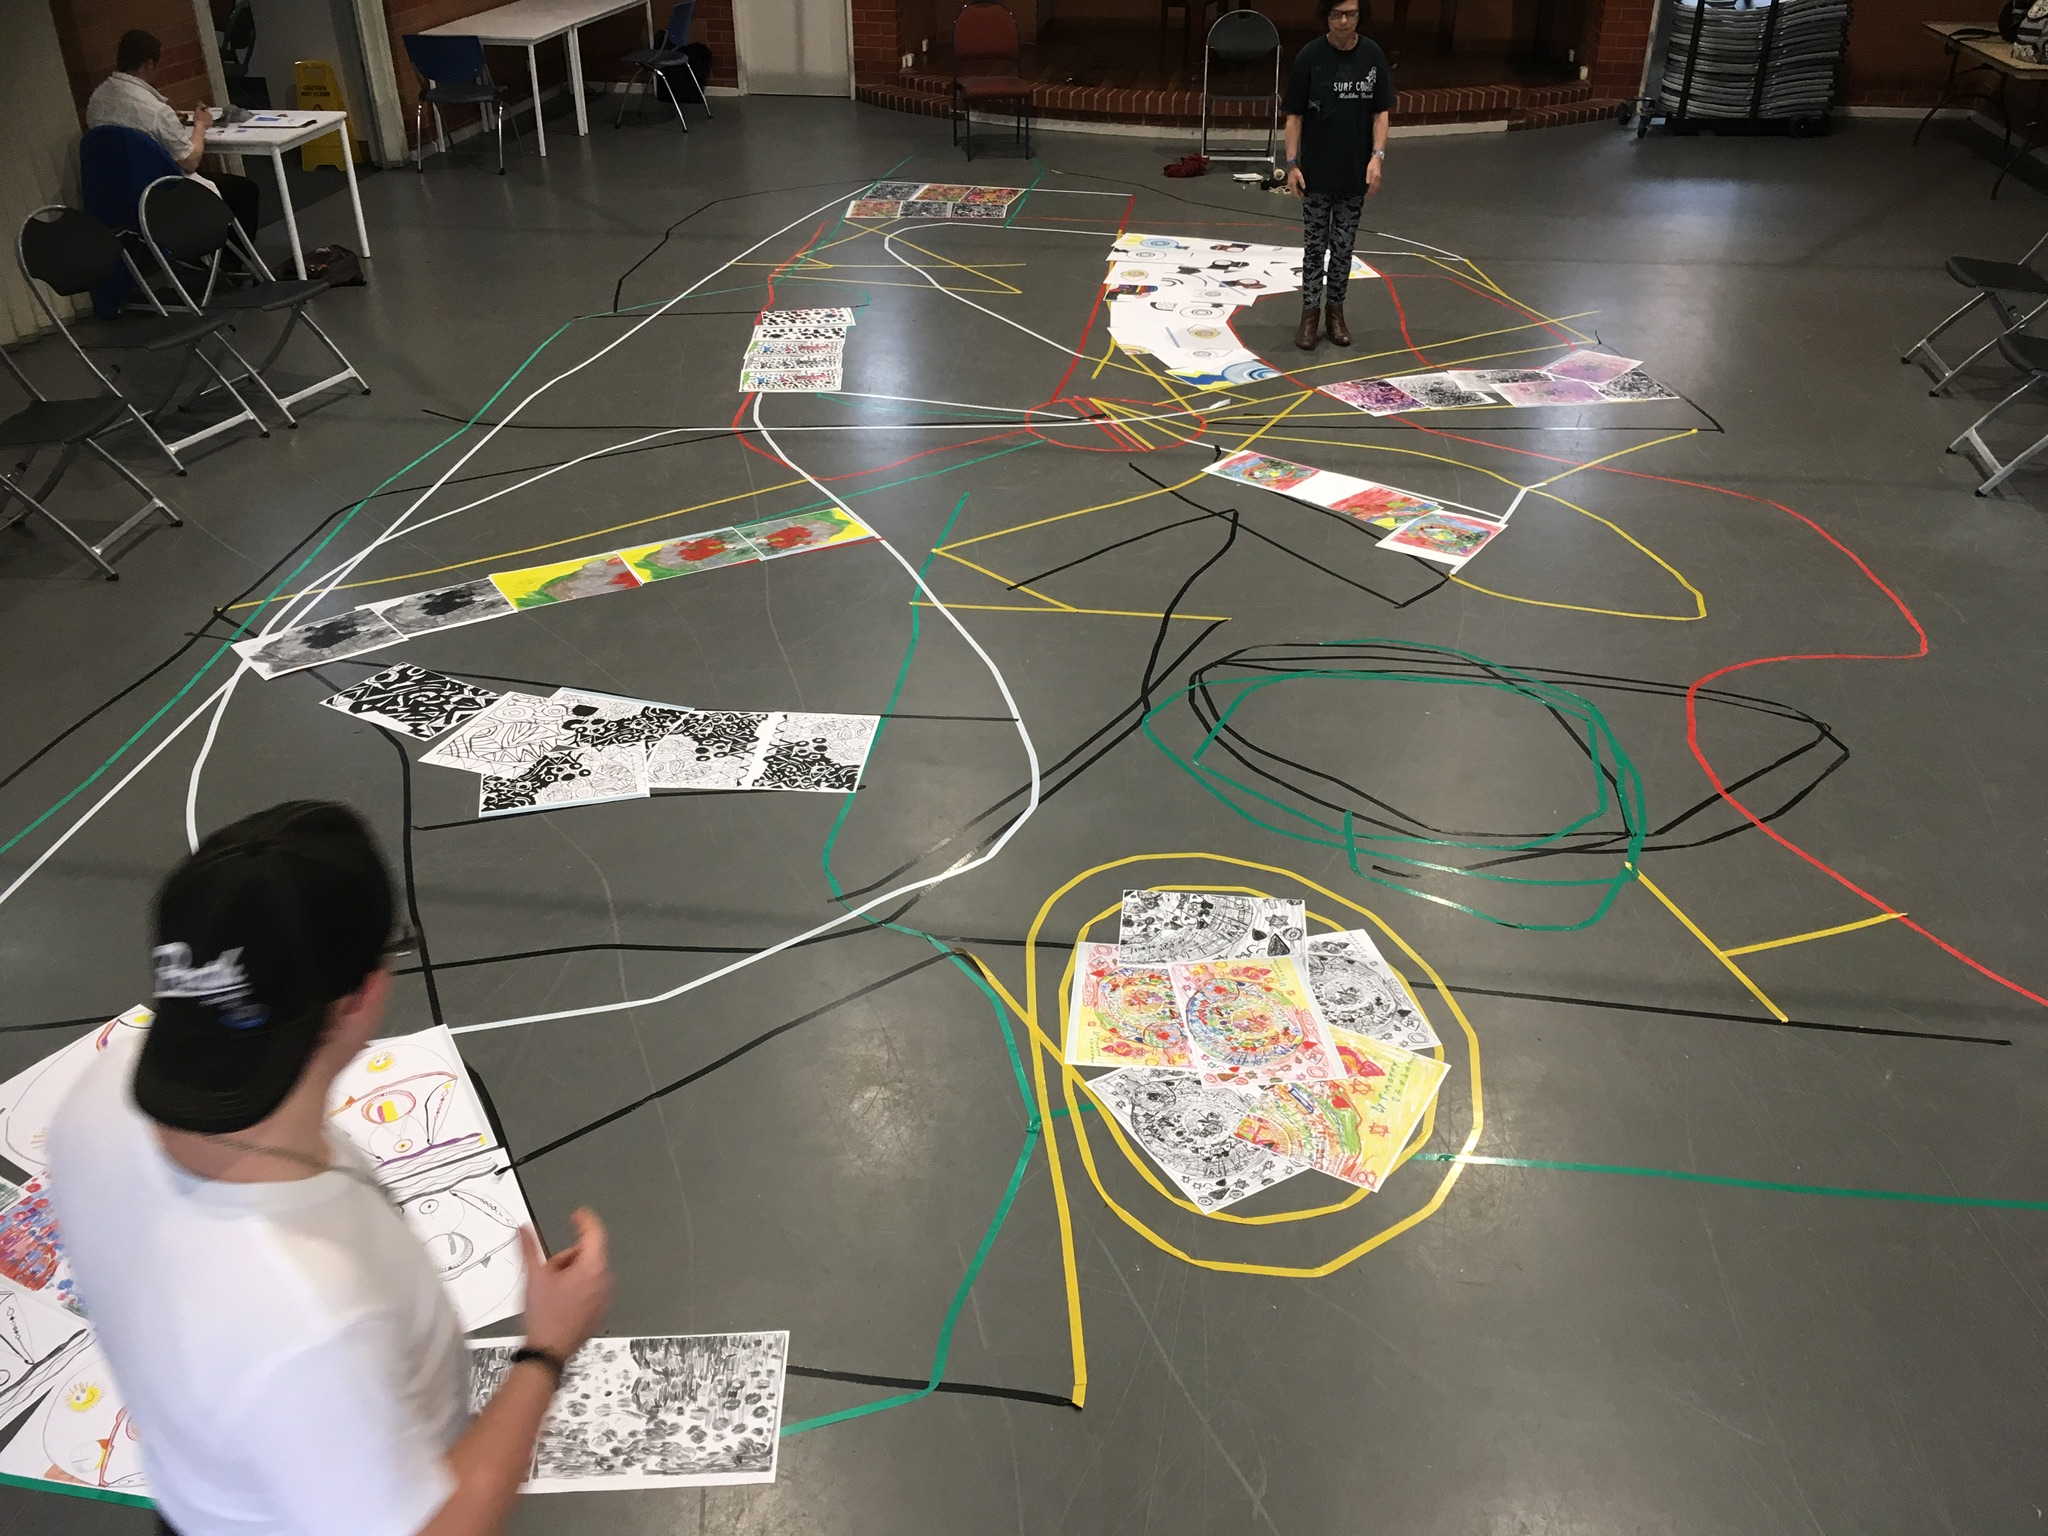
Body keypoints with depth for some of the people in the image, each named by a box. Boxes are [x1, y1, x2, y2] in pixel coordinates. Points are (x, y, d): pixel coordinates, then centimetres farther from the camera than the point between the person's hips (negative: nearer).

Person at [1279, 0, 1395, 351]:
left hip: (1355, 172, 2)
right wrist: (1292, 164, -9)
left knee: (1343, 246, 10)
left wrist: (1377, 156, -10)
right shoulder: (1310, 56, -8)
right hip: (1316, 172, -2)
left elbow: (1382, 111, 1)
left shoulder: (1372, 55, -3)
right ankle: (1310, 312, 16)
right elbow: (1294, 114, -4)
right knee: (1315, 246, 5)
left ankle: (1335, 308, 25)